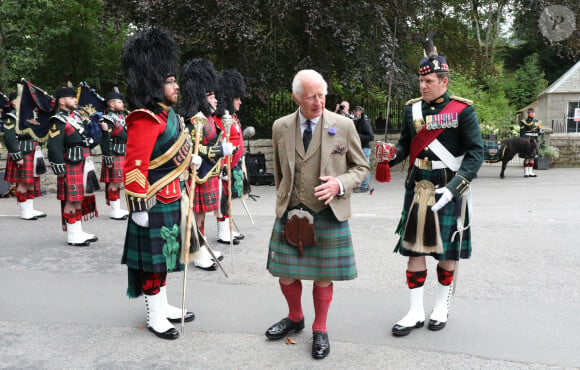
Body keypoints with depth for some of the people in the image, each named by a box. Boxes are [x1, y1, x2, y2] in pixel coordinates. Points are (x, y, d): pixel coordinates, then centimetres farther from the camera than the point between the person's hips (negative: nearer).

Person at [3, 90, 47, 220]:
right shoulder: (11, 117, -10)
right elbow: (9, 138, -16)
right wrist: (17, 157, -19)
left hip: (31, 154, 9)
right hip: (22, 155, -8)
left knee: (31, 182, 12)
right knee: (22, 184, -3)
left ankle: (30, 209, 21)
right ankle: (24, 212, 6)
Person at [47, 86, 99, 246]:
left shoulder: (77, 115, 16)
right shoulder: (58, 121, -10)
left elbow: (85, 137, 26)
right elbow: (54, 146, -17)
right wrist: (59, 169, -19)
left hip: (82, 165, 9)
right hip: (71, 166, -9)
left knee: (81, 198, 14)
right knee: (72, 200, -3)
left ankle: (78, 231, 24)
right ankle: (72, 236, 5)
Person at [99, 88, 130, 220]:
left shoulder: (121, 117, 16)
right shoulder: (108, 119, -13)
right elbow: (105, 140, -18)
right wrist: (108, 158, -21)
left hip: (122, 155, 9)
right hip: (114, 156, -9)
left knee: (117, 182, 14)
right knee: (113, 183, -4)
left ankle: (117, 209, 21)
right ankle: (115, 211, 3)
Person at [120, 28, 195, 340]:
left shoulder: (167, 114, 11)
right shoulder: (146, 120, -19)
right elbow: (134, 167, -23)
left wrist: (182, 192, 22)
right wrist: (138, 207, -23)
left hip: (172, 201, 9)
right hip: (155, 205, -9)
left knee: (164, 256, 19)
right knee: (153, 258, 4)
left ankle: (163, 305, 34)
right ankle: (155, 316, 20)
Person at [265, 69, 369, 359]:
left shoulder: (343, 126, -4)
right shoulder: (280, 127, 3)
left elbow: (361, 167, 3)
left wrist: (340, 184, -16)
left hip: (328, 214, -2)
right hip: (290, 213, 2)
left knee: (323, 275, 8)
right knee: (285, 272, 10)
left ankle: (319, 330, 31)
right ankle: (295, 318, 39)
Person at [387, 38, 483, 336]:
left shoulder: (463, 110, -7)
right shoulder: (412, 109, 6)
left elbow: (476, 152, -10)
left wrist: (454, 187, -21)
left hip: (450, 191, -3)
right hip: (417, 189, 3)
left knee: (447, 251, 9)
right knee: (414, 249, 4)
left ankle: (442, 305, 29)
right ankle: (416, 312, 15)